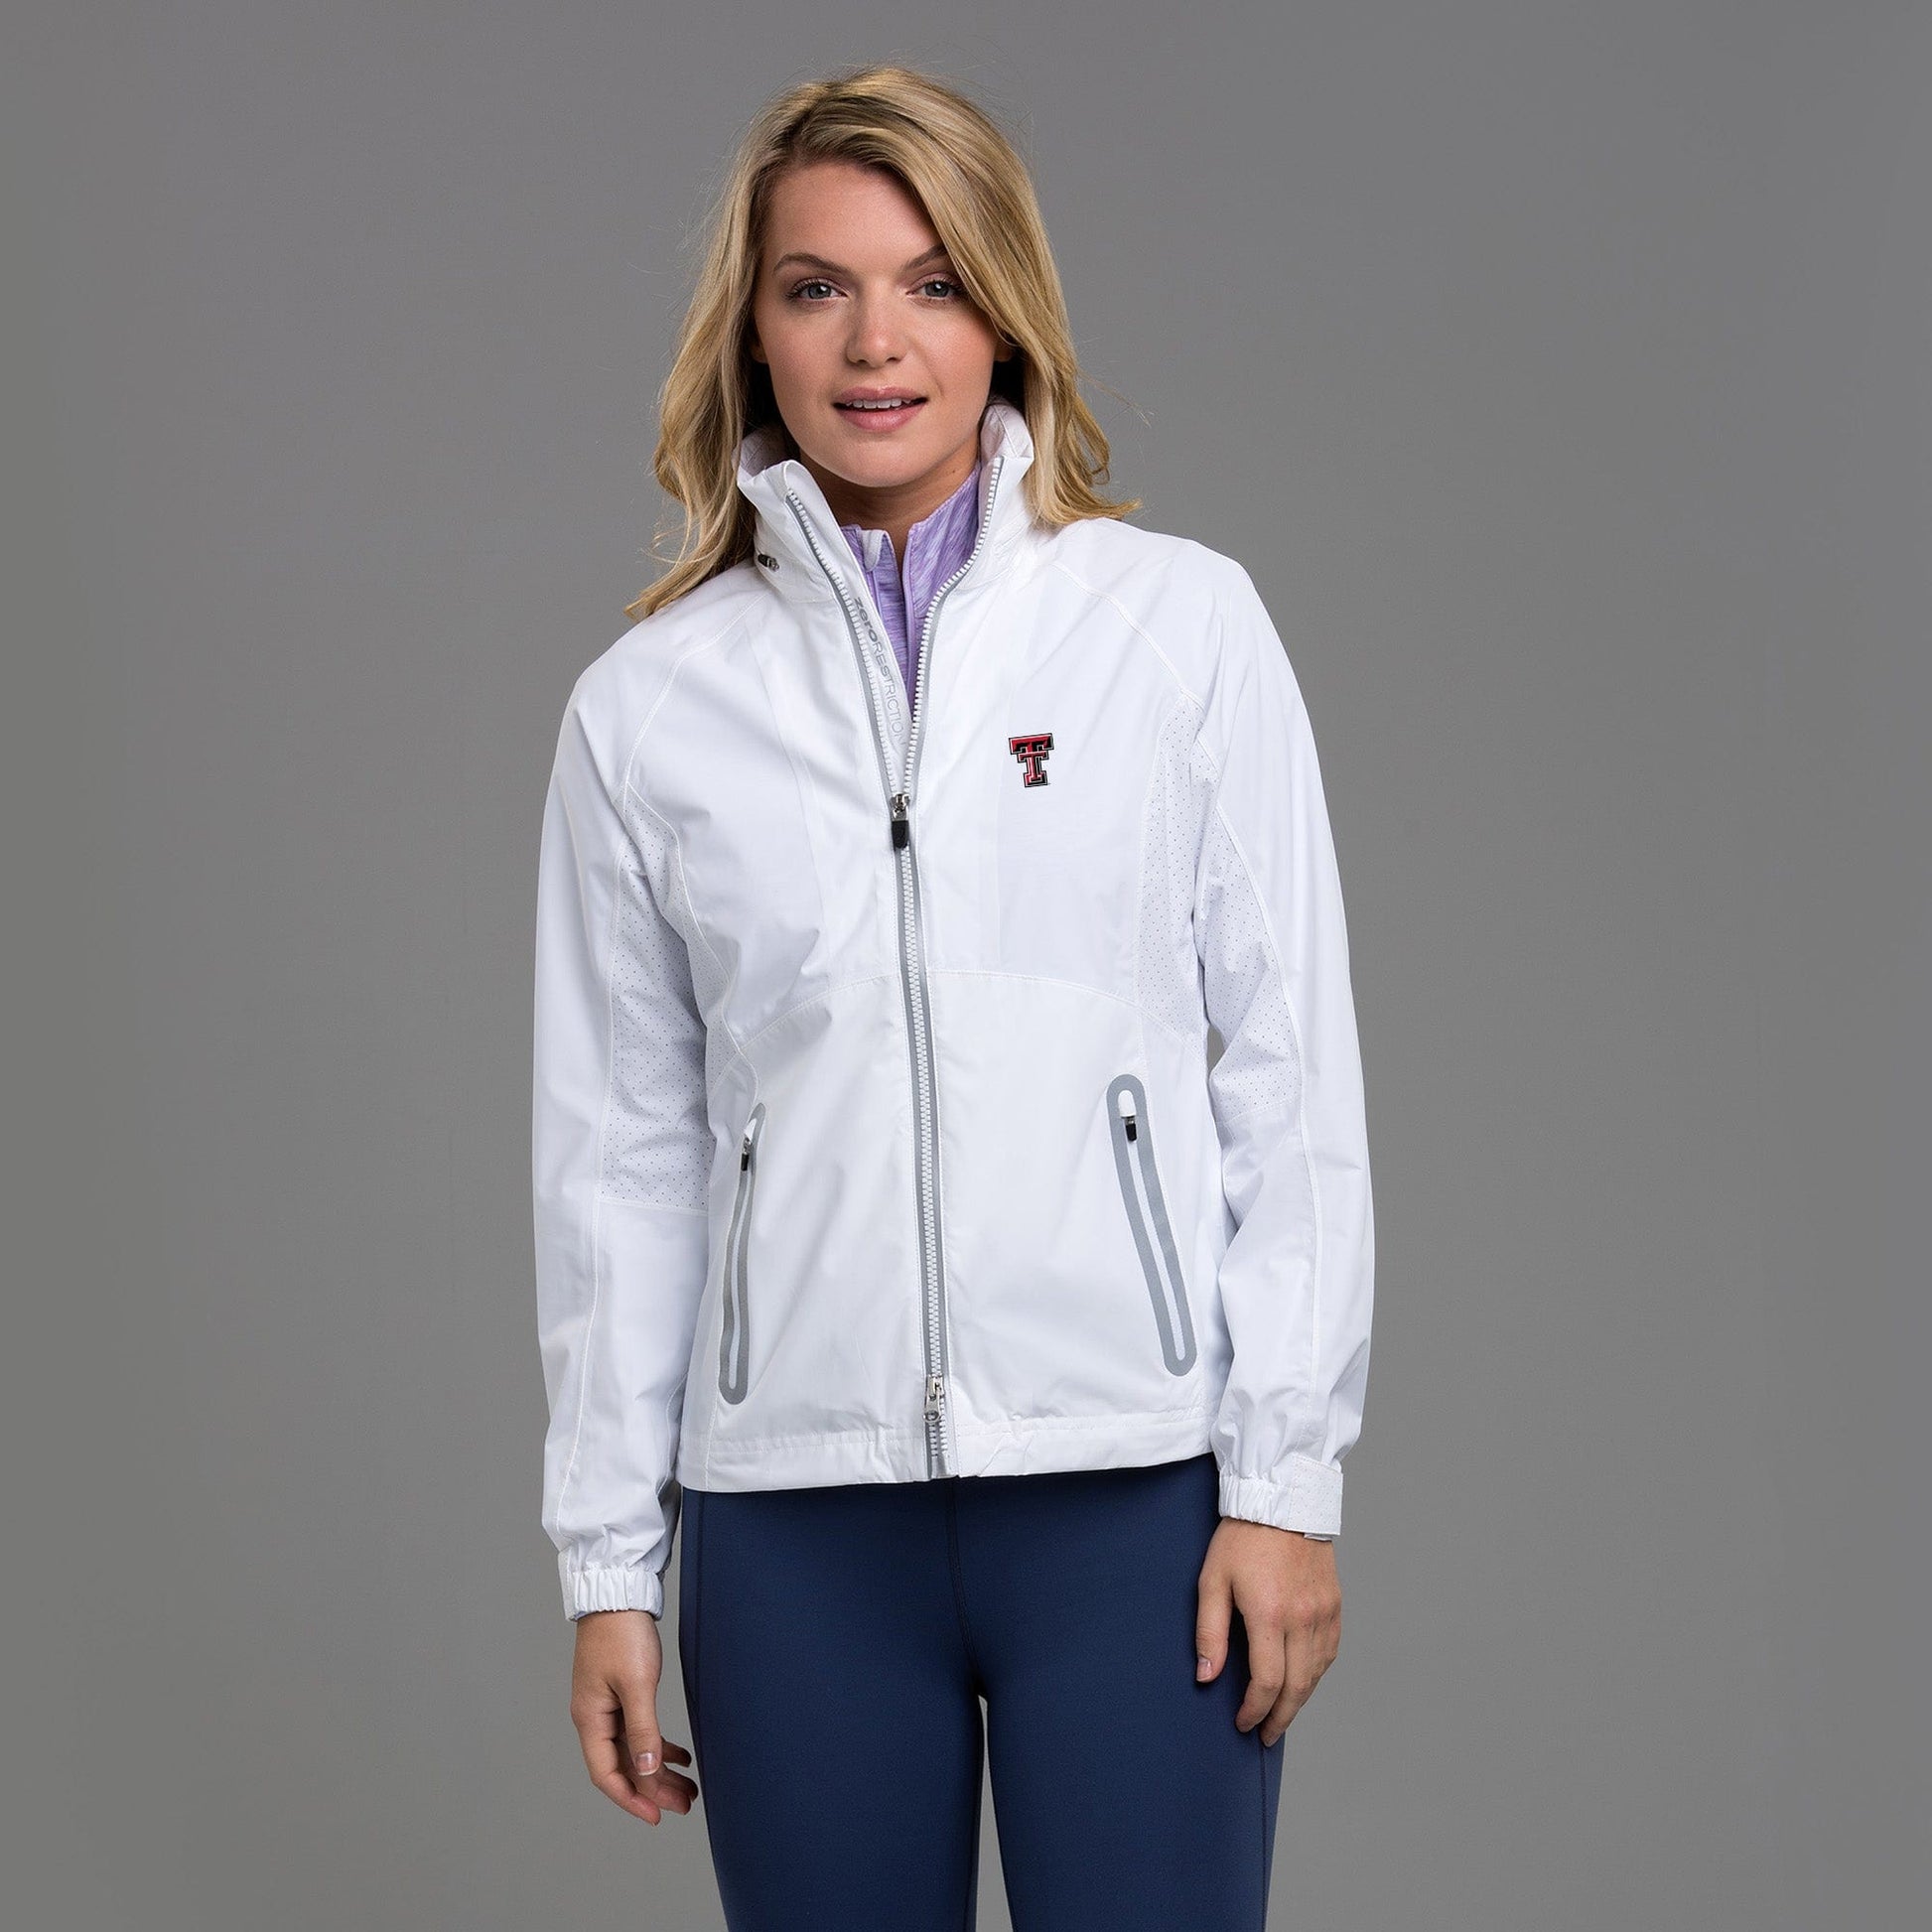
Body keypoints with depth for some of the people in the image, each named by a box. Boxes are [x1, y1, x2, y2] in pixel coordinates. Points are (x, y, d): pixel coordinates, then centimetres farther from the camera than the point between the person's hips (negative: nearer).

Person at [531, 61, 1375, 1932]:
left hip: (1137, 1492, -1)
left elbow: (1293, 1071, 2)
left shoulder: (1182, 622, 2)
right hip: (798, 1518, 1)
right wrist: (607, 1563, 8)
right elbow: (616, 1153, 9)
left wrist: (1286, 1475, -3)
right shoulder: (649, 704, 6)